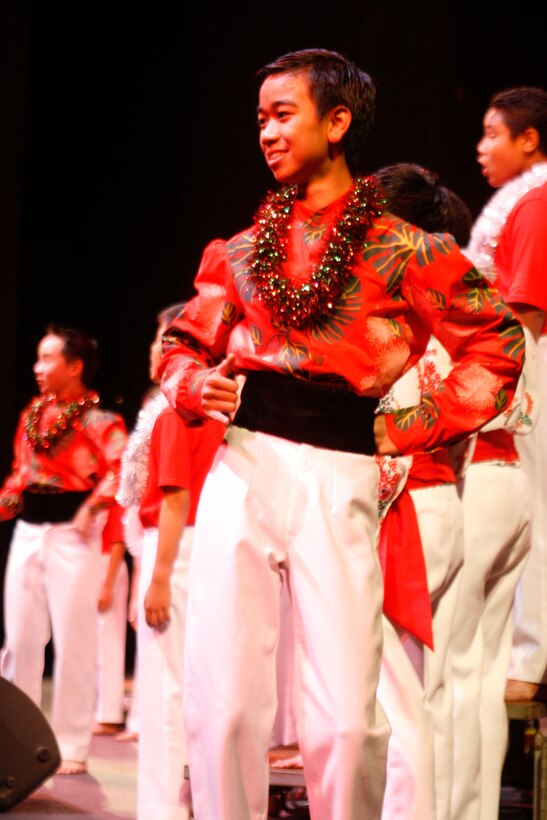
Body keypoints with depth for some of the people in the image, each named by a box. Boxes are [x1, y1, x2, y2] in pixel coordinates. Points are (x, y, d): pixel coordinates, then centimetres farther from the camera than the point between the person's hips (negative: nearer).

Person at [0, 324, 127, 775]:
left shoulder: (99, 420, -8)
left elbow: (123, 468, -18)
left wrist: (92, 508, -23)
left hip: (72, 534, -7)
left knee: (73, 639, -3)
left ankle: (72, 746, 4)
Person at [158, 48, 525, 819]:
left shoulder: (401, 250, 5)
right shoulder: (242, 250, 15)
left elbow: (497, 344, 6)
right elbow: (183, 345, 22)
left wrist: (411, 430, 0)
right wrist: (196, 389, 0)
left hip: (338, 480, -3)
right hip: (241, 467, 3)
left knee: (343, 718, -8)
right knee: (222, 704, -3)